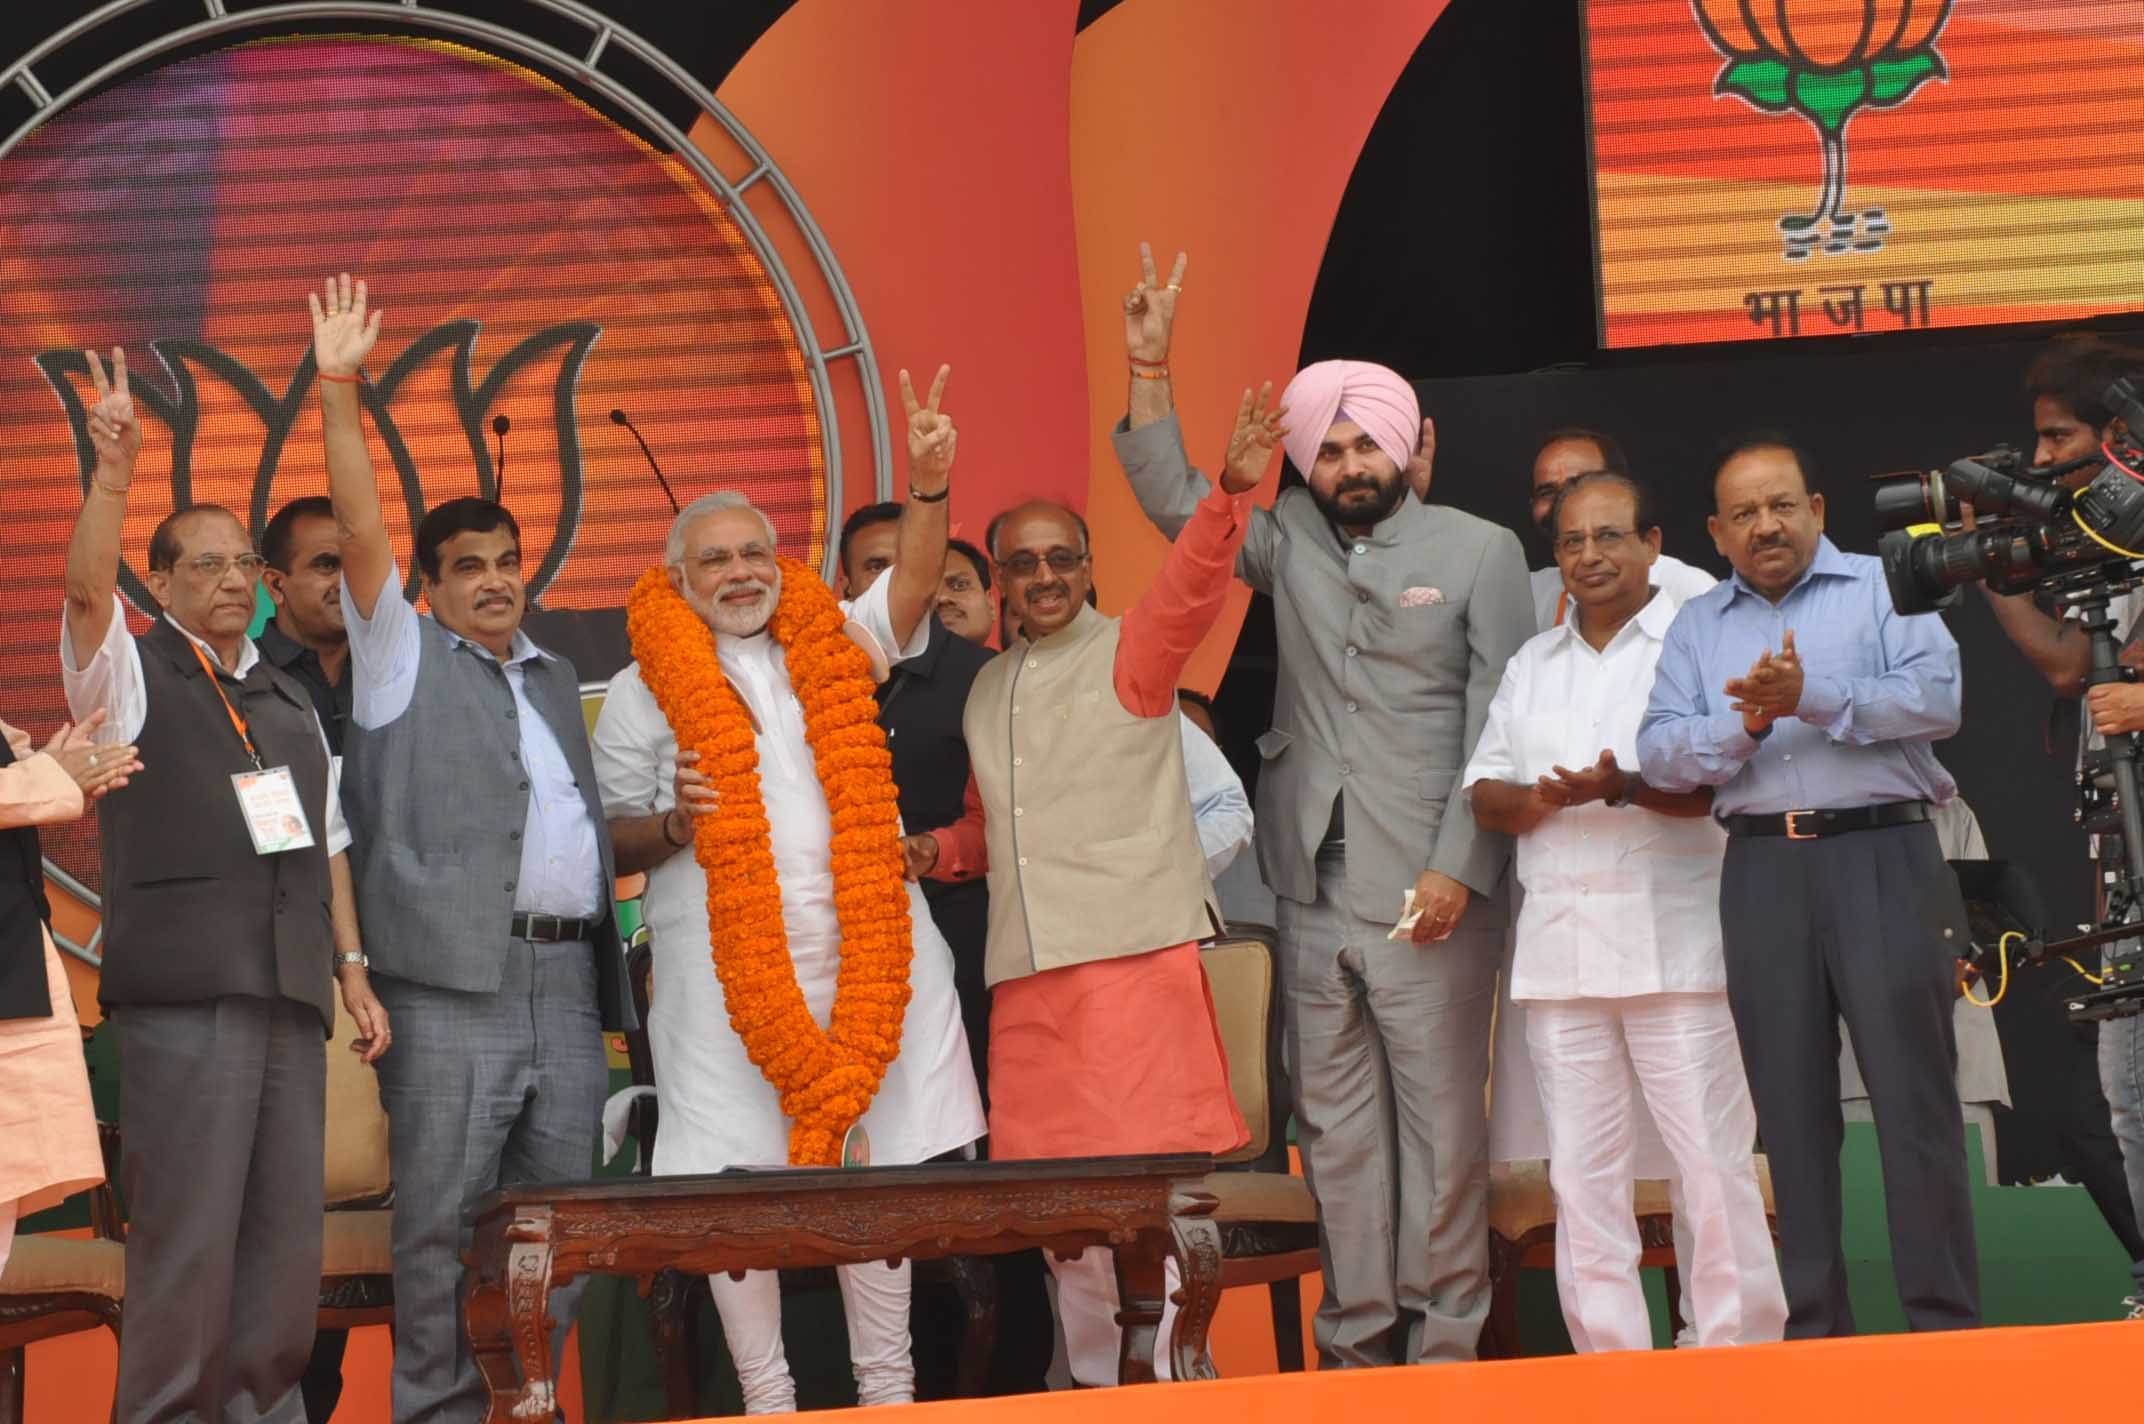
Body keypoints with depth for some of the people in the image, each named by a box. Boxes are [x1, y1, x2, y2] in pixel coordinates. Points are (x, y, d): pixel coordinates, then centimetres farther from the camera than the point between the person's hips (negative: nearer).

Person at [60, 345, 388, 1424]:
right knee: (188, 1232, -8)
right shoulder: (131, 674, 7)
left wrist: (352, 968, 14)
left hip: (290, 990, 6)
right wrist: (113, 470, -25)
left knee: (286, 1230, 6)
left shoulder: (289, 703, 24)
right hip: (185, 986, -6)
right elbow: (85, 587, -13)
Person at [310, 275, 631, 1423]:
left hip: (570, 981, 6)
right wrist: (339, 391, -10)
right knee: (441, 1230, -6)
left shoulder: (555, 678, 25)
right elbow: (360, 533, -4)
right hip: (455, 984, -5)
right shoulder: (405, 659, 8)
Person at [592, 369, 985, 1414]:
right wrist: (671, 825, -13)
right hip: (725, 969, -2)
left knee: (875, 1168, 4)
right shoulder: (646, 690, 6)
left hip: (868, 950, 2)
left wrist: (928, 484, -14)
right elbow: (614, 842, 7)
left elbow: (912, 583, 0)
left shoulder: (834, 646, 14)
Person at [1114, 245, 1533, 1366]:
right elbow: (1173, 500, 9)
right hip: (1314, 893, 4)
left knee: (1443, 1119, -2)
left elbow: (1498, 728, -4)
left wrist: (1459, 867, -11)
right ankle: (1356, 1339, 13)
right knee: (1335, 1127, 7)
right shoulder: (1290, 539, 11)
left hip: (1430, 896, -4)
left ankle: (1444, 1341, 5)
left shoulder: (1479, 552, 0)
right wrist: (1149, 367, 0)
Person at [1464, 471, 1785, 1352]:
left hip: (1673, 940, -5)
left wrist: (1623, 787, -23)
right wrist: (1537, 799, -6)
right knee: (1582, 1173, 4)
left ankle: (1739, 1363, 0)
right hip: (1559, 943, 5)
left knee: (1713, 1163, -6)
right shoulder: (1531, 665, 20)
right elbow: (1483, 795, 16)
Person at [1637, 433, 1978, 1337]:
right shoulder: (1697, 626, 17)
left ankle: (1945, 1322, -1)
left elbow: (1936, 698, -9)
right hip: (1762, 870, 3)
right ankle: (1814, 1324, 12)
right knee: (1790, 1110, 5)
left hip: (1882, 857, -3)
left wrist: (1813, 698, -16)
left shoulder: (1884, 588, 7)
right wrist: (1745, 724, -12)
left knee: (1913, 1097, -6)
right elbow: (1659, 753, 5)